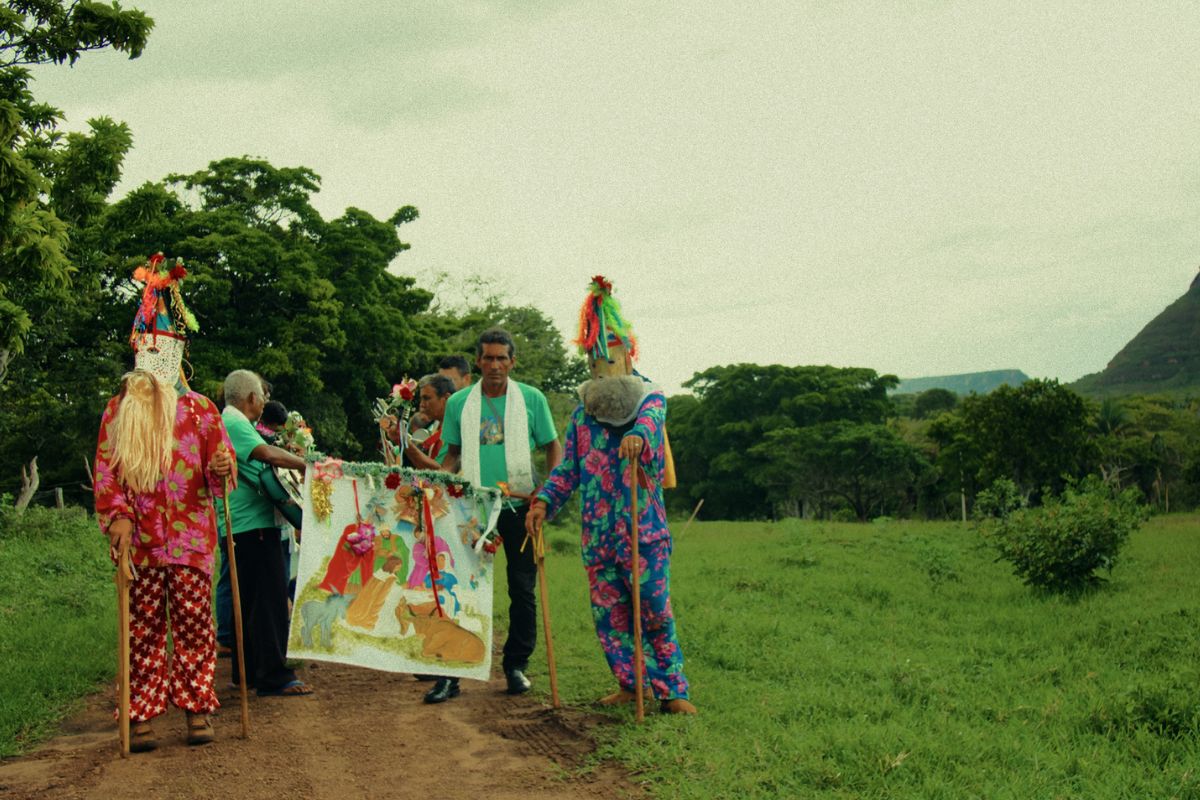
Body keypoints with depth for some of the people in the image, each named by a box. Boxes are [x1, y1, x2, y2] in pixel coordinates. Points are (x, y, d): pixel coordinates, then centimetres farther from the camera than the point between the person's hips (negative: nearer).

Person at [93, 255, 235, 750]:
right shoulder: (118, 411, 10)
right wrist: (118, 516, -9)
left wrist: (222, 465, -20)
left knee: (193, 621, -2)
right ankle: (141, 716, 6)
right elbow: (104, 470, 6)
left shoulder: (198, 409, 7)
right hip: (140, 537, 1)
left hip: (191, 536, -1)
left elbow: (220, 462, 5)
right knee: (143, 627, 2)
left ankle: (197, 710, 5)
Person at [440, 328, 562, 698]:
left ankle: (516, 665, 17)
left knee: (522, 590, 4)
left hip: (519, 506, -1)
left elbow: (553, 447, 6)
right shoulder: (458, 403, 5)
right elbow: (453, 454, 12)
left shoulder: (532, 399, 1)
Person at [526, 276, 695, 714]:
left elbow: (651, 419, -24)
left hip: (644, 527, -4)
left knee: (655, 610, -5)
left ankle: (672, 689, 5)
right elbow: (567, 467, 13)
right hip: (597, 530, 4)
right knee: (607, 611, 5)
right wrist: (544, 501, -4)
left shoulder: (649, 398, 1)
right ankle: (631, 683, 19)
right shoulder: (583, 413, 14)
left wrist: (638, 435, -48)